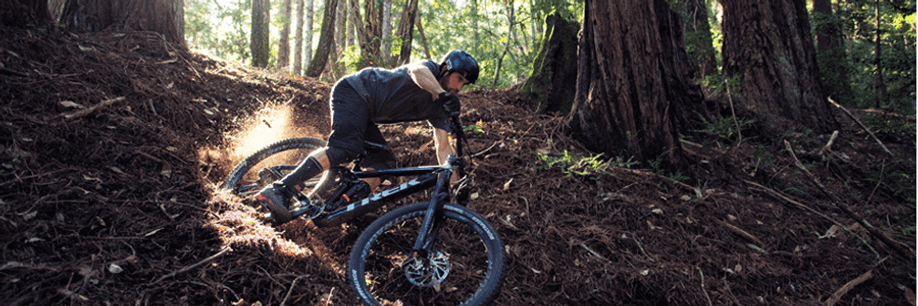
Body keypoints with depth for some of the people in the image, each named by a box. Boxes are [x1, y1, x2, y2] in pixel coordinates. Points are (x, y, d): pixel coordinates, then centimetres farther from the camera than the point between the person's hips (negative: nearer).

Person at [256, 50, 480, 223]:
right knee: (347, 148, -29)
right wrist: (443, 94, -55)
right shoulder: (430, 69, -12)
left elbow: (443, 147, 2)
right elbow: (417, 71, -38)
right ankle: (279, 190, -34)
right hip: (353, 90, -9)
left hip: (366, 114, 9)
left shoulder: (438, 109, 7)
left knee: (383, 163, -3)